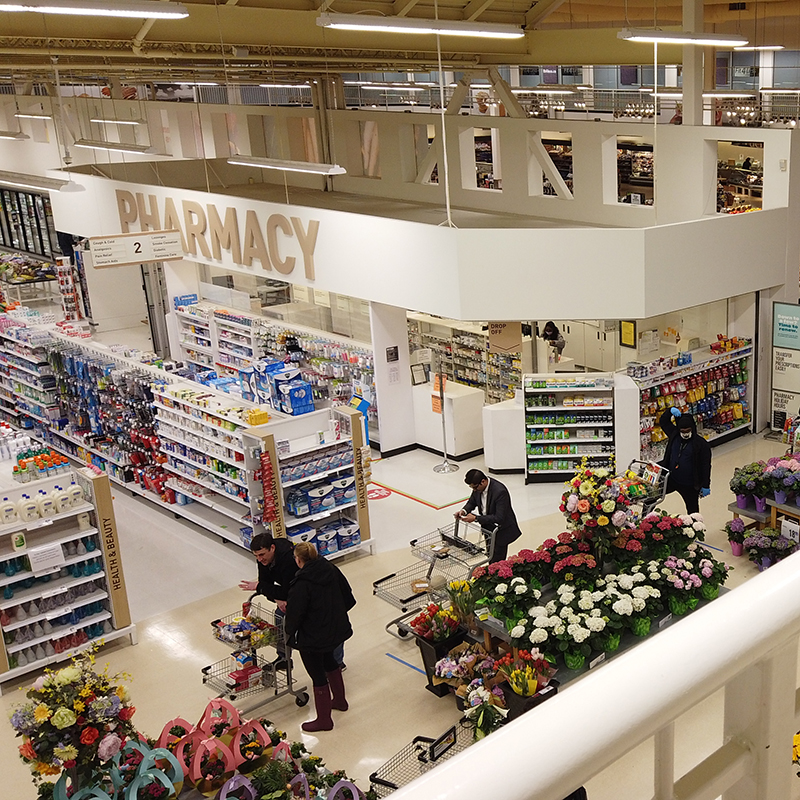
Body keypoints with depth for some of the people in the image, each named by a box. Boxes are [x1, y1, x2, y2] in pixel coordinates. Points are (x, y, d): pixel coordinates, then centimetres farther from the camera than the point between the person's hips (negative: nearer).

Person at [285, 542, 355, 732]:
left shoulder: (301, 584, -25)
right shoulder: (331, 569, -5)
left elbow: (294, 613, -18)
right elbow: (348, 599, 4)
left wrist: (289, 633, 1)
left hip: (313, 637, -8)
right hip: (336, 629, 8)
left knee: (318, 675, 7)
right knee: (329, 661, 31)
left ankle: (324, 719, 21)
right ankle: (339, 700, 47)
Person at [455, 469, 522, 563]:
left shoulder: (500, 492, -33)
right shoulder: (478, 486, -11)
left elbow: (499, 518, -34)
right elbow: (472, 502, 7)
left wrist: (476, 518, -34)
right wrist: (464, 511, -16)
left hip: (501, 531, -7)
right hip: (488, 528, 7)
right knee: (490, 559, 21)